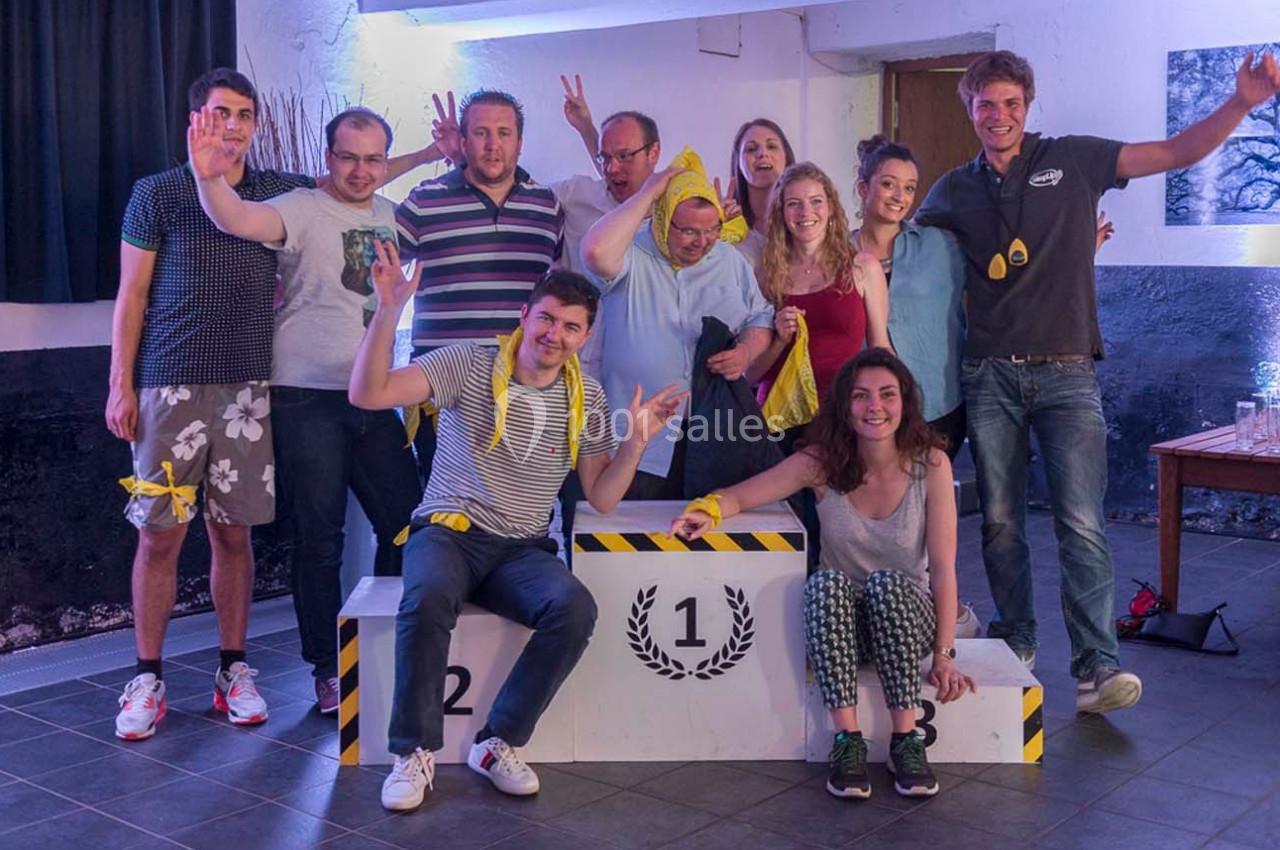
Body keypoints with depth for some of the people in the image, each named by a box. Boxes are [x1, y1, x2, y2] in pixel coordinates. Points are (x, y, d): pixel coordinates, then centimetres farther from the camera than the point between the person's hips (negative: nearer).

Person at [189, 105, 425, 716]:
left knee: (406, 523, 10)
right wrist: (209, 179, -48)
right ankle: (328, 670, 16)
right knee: (320, 540, 3)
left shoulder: (391, 216, 11)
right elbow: (240, 220, -29)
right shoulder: (302, 211, -8)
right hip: (307, 398, -6)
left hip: (372, 398, 6)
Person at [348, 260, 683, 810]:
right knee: (429, 599, -36)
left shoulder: (586, 398, 7)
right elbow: (366, 395, -14)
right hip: (447, 532, -3)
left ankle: (498, 743, -12)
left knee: (576, 610, -28)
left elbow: (601, 498, 8)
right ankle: (415, 752, -17)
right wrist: (387, 311, -25)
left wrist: (636, 441, -8)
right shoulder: (469, 364, -4)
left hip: (521, 550, 3)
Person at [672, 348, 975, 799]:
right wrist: (707, 508, -30)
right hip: (837, 625, 1)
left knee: (887, 580, -34)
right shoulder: (822, 462, -8)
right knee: (826, 582, -33)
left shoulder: (930, 463, -10)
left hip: (904, 618, -1)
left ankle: (906, 740, -25)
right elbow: (740, 495, -6)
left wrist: (944, 654, -13)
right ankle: (847, 740, -28)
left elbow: (943, 567, -9)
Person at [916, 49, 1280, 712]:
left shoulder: (1072, 161, 6)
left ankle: (1096, 666, -7)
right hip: (990, 376, 2)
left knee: (1082, 524, -9)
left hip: (1066, 374, -2)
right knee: (999, 523, 7)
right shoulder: (954, 190, 11)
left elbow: (1177, 153, 3)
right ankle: (1016, 642, 23)